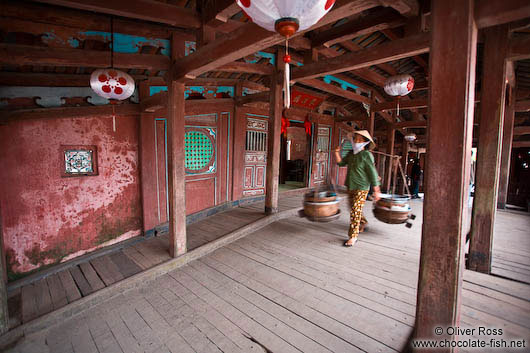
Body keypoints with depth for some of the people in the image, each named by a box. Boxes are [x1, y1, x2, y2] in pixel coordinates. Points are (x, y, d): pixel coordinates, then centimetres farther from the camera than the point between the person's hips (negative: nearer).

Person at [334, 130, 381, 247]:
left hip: (361, 187, -7)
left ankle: (353, 236, 3)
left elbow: (373, 174, -12)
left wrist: (376, 191, -11)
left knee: (355, 211, -7)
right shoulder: (351, 153, 8)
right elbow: (341, 163, 11)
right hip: (350, 186, 7)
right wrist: (337, 152, -3)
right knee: (353, 208, 21)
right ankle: (362, 222, 48)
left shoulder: (367, 155, -12)